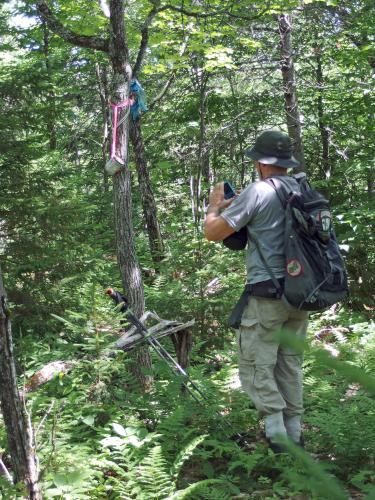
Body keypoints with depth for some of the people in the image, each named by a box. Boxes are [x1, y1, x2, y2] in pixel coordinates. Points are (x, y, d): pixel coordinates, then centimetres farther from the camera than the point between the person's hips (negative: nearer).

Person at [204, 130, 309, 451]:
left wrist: (215, 206, 11)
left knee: (256, 366, 0)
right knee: (291, 363, 14)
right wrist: (235, 205, 22)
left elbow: (213, 233, -8)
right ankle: (294, 433, 17)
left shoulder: (258, 192, -12)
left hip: (267, 294, -7)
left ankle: (277, 435, -6)